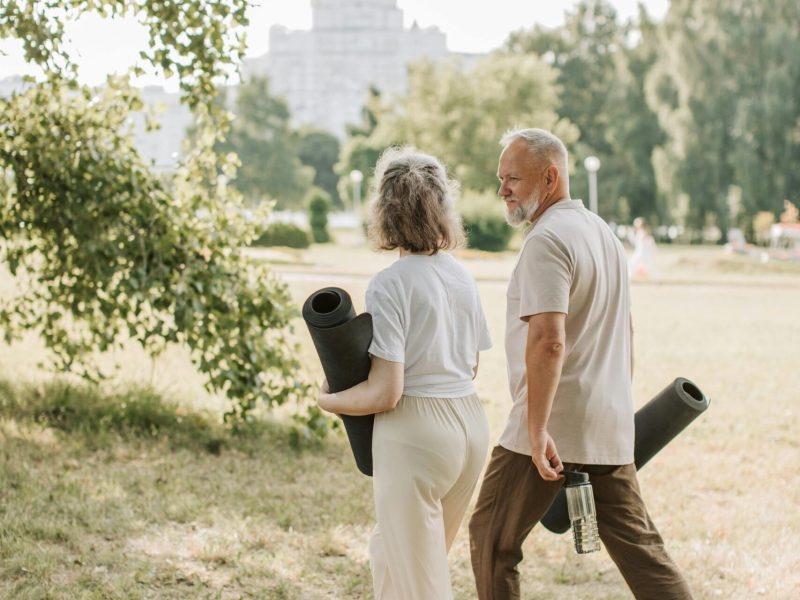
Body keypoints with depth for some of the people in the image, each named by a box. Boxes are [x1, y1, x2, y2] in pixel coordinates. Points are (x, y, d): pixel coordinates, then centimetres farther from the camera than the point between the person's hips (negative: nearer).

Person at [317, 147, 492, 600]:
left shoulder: (390, 284, -15)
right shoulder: (462, 276, 6)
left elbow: (385, 393, -18)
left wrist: (328, 400, -1)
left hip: (415, 431, -7)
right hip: (471, 422, 7)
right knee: (391, 550, 25)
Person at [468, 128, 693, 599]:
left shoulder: (547, 241, -14)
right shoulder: (604, 231, 16)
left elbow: (548, 341, -25)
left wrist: (537, 431, -26)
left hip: (553, 428, -9)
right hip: (610, 431, 9)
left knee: (492, 538, 6)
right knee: (639, 545, 10)